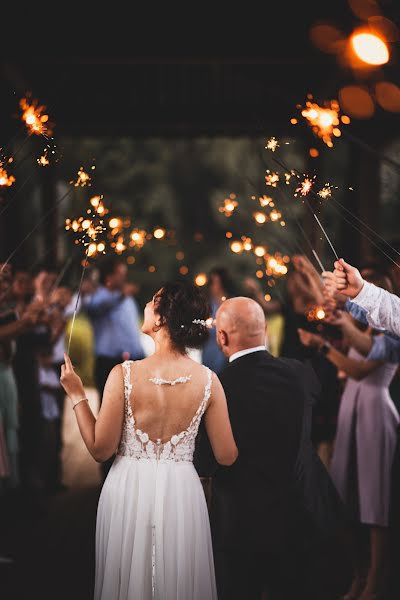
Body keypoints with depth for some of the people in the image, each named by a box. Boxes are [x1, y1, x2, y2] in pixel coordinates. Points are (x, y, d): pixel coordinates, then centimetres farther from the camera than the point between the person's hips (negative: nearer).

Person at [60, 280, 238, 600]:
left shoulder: (124, 374, -15)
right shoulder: (208, 380, -9)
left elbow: (101, 449, -8)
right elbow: (227, 456, -4)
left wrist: (77, 394, 1)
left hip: (129, 492, -1)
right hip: (181, 494, 1)